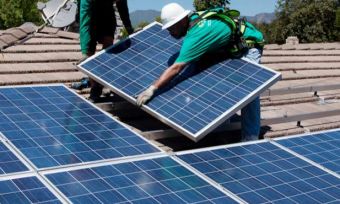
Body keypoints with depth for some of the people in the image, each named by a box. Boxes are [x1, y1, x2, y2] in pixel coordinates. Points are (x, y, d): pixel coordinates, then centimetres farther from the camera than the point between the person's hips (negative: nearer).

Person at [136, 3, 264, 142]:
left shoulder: (195, 35, -36)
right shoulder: (193, 18, -10)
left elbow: (175, 69, -41)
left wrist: (152, 89, -41)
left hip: (249, 44, -10)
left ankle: (250, 138, -16)